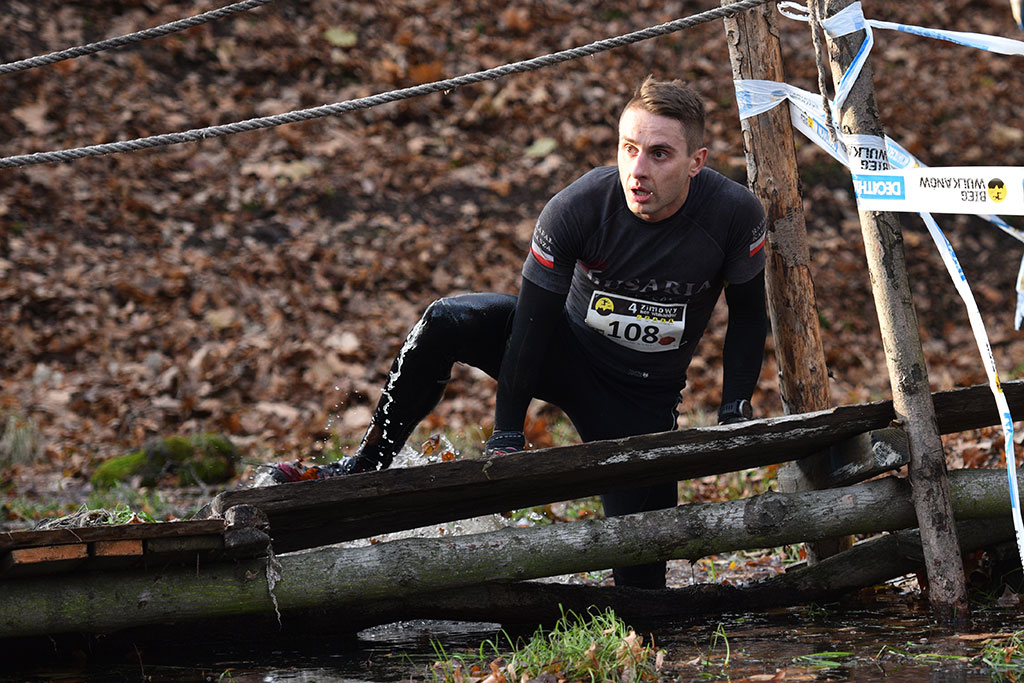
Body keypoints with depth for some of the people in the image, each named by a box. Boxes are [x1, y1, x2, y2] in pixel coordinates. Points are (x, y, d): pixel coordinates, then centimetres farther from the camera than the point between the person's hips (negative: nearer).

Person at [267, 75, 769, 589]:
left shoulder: (735, 213, -23)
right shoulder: (575, 208, -27)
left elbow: (748, 311, -5)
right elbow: (534, 320, -21)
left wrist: (735, 411, -12)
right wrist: (507, 434, -21)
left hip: (645, 396, 0)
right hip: (566, 346, 0)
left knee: (642, 574, -9)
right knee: (445, 322, -26)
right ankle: (364, 469, -13)